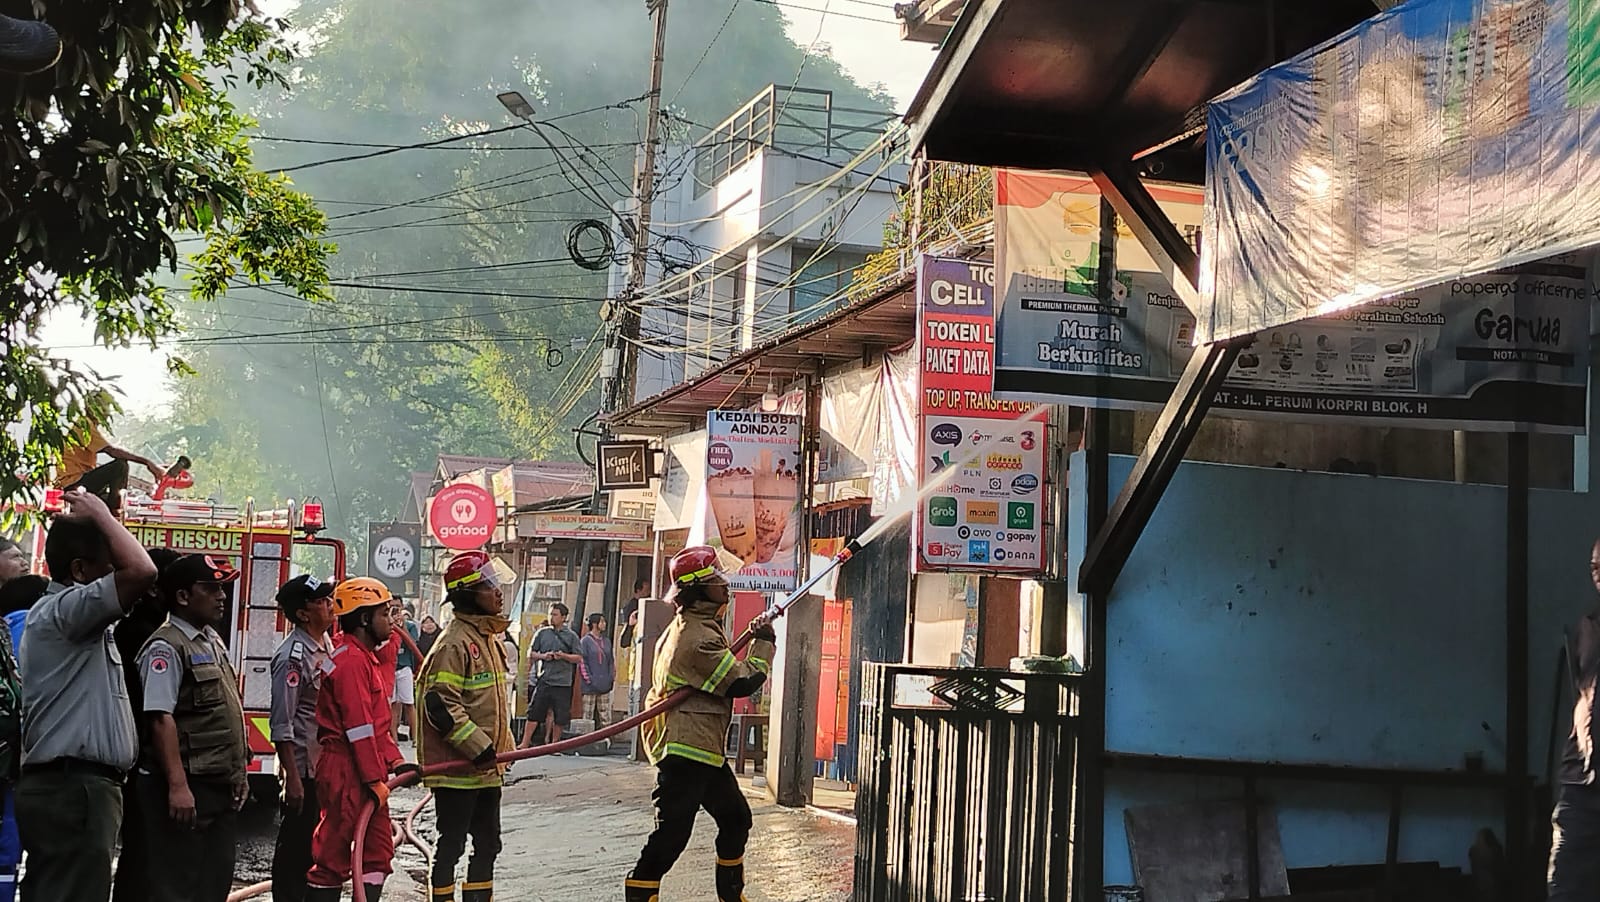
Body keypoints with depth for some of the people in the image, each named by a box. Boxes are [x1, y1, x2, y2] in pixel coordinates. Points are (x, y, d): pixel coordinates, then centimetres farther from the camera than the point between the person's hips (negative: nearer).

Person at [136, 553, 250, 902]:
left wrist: (238, 772, 19)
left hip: (221, 787, 9)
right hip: (188, 788, -9)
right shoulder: (167, 647, -14)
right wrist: (177, 785, -28)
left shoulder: (213, 641, 15)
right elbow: (161, 718, -22)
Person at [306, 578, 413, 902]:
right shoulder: (350, 660, -16)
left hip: (366, 773, 10)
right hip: (346, 773, -10)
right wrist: (374, 779, -19)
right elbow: (358, 727, -20)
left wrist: (394, 761, 10)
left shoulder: (367, 657, 18)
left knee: (379, 851, 12)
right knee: (334, 855, -4)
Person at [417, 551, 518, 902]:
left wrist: (502, 748, 17)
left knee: (487, 842, 15)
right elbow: (441, 706, -23)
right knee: (452, 843, -1)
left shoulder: (489, 638, 13)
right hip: (457, 768, -9)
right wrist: (479, 748, -23)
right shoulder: (455, 643, -17)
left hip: (486, 767, 9)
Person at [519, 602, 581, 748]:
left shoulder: (571, 636, 4)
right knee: (534, 714, -3)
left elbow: (579, 658, 3)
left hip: (563, 682, 0)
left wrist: (564, 656, -13)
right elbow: (530, 653, 11)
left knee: (560, 717, 3)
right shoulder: (542, 633, 8)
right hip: (544, 680, 0)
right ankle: (525, 744, -2)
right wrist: (542, 656, -8)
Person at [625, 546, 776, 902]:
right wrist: (764, 642, -4)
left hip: (704, 751, 11)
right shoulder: (700, 637, -20)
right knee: (672, 832, -11)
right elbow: (742, 683, -18)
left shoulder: (685, 627, 13)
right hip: (684, 750, -11)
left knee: (736, 818, 19)